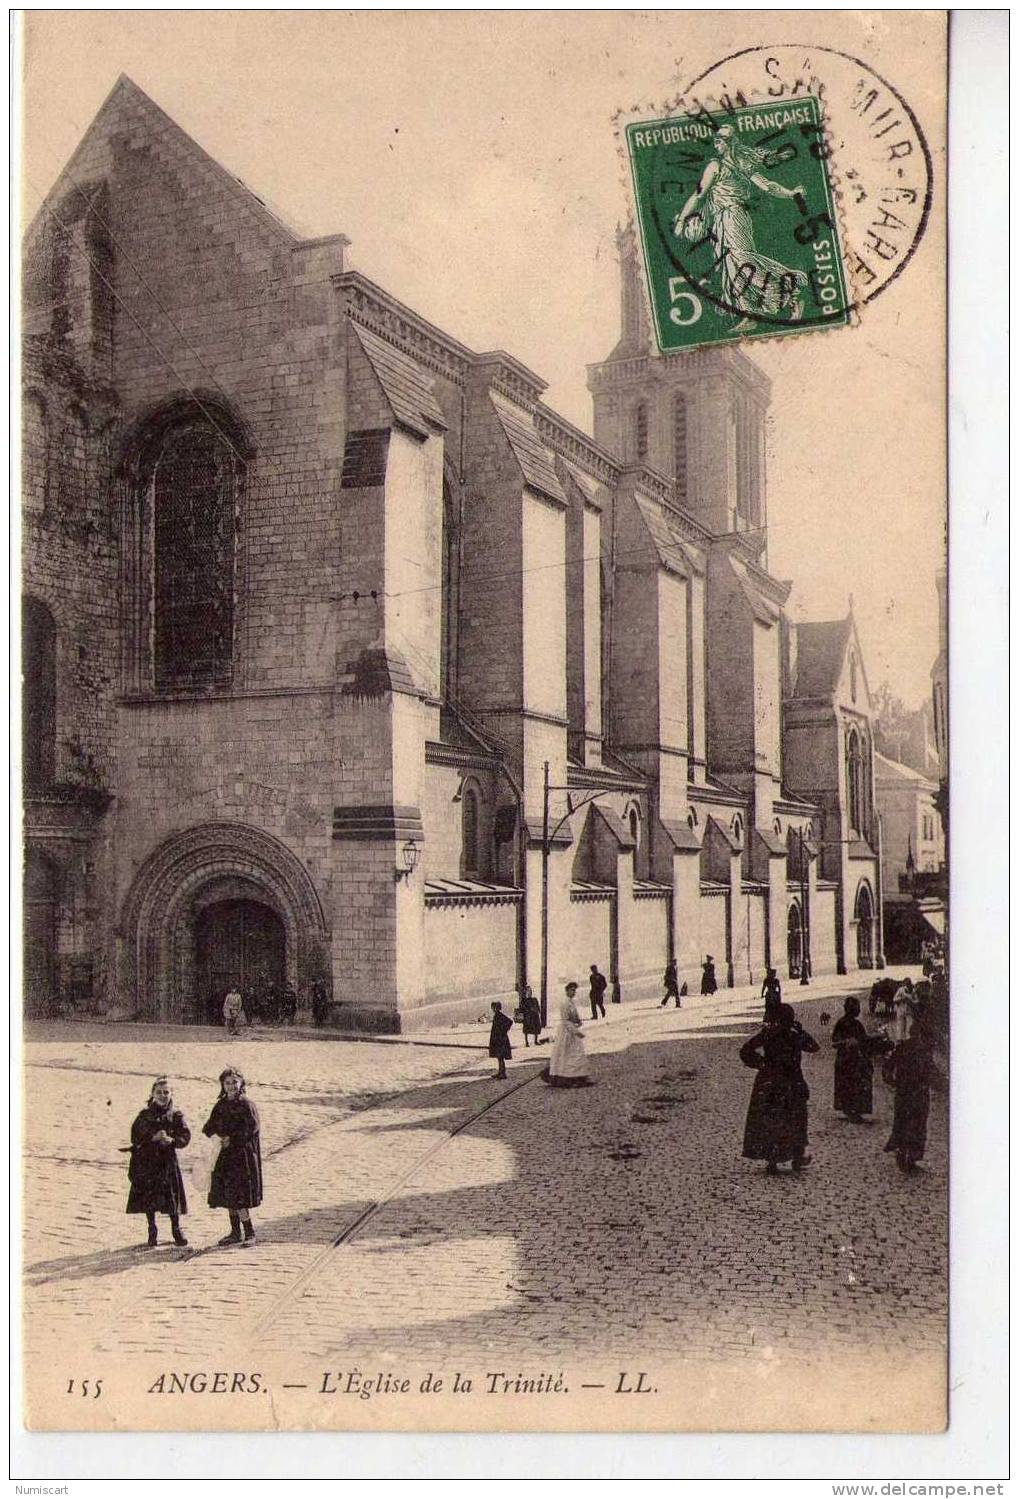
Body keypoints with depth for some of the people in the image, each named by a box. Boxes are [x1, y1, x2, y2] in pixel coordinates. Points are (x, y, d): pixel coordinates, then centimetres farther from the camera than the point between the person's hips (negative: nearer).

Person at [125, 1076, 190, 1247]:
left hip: (168, 1161, 0)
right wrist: (153, 1138, -17)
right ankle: (152, 1232, 16)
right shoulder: (145, 1115, 3)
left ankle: (176, 1230, 16)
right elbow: (136, 1137, -3)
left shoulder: (176, 1115, 4)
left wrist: (171, 1140, -20)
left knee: (172, 1198, 0)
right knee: (149, 1199, 2)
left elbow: (185, 1136, -2)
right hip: (147, 1161, 0)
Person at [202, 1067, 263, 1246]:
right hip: (224, 1157, 7)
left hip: (242, 1155, -7)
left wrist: (232, 1139, -18)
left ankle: (249, 1232, 1)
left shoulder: (246, 1105, -8)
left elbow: (252, 1128, -15)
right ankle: (235, 1232, 20)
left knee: (238, 1197, -8)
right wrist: (208, 1132, -9)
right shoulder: (221, 1105, 11)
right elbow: (210, 1125, 13)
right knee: (228, 1197, 10)